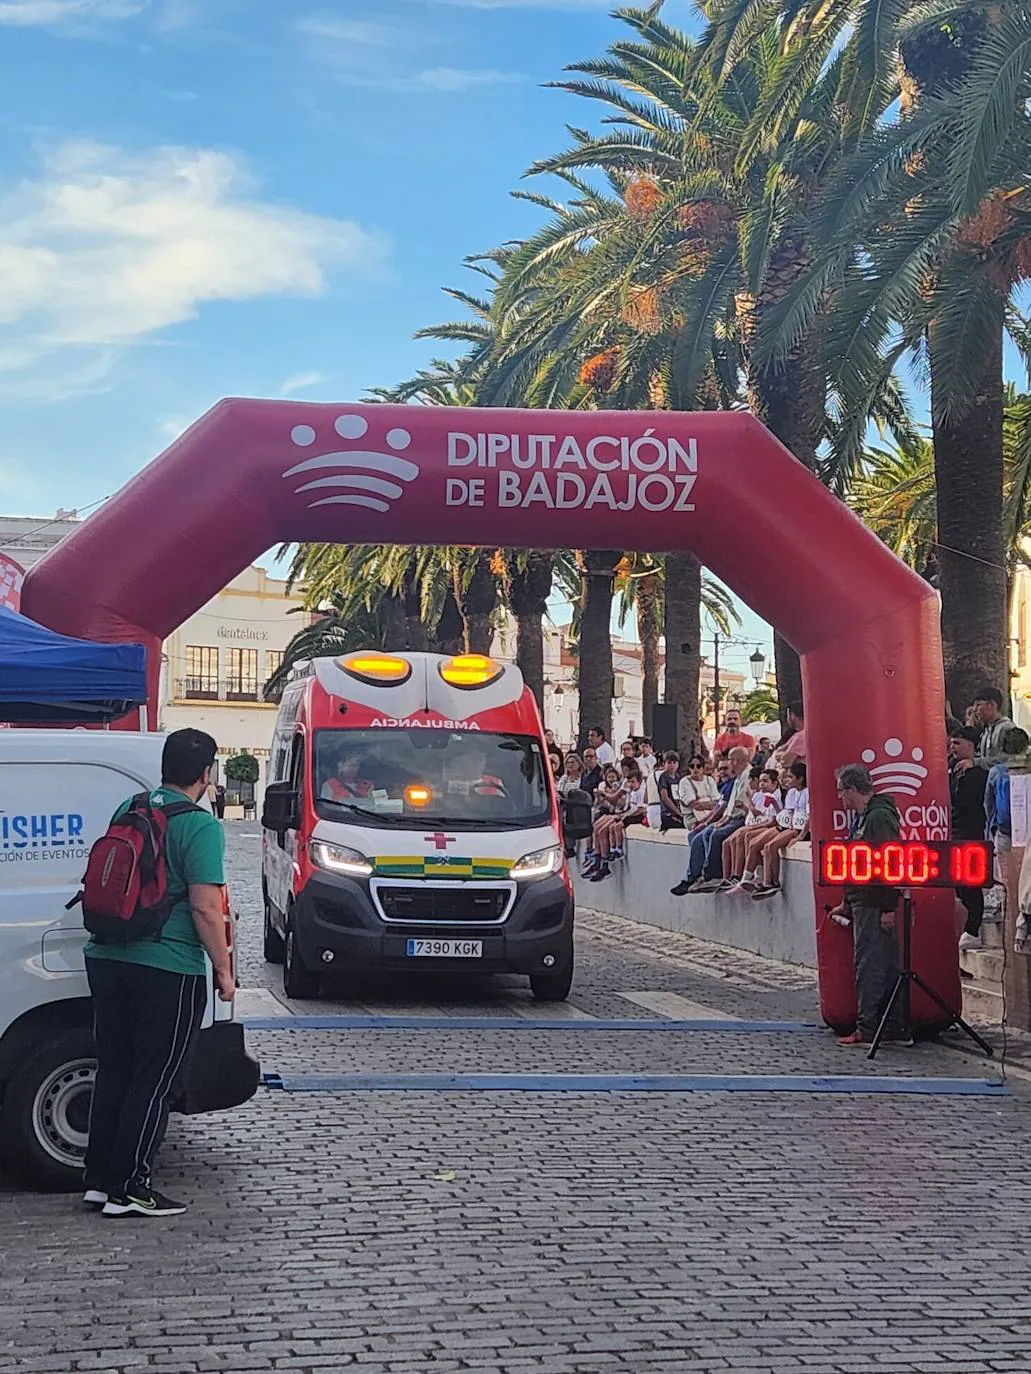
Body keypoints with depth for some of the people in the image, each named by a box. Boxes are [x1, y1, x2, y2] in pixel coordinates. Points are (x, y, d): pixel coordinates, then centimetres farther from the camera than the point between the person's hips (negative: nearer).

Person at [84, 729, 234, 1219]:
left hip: (107, 958, 7)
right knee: (154, 1081, 2)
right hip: (168, 967, -7)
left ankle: (99, 1179, 19)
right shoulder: (200, 825, -12)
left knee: (113, 1070, 15)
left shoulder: (129, 810, 10)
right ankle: (129, 1189, 5)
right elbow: (205, 907, -16)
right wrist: (224, 970, -7)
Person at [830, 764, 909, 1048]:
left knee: (868, 964, -7)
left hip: (876, 904, -10)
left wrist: (889, 907, -23)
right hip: (863, 902, 10)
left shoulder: (879, 817, -14)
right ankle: (895, 1029, 15)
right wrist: (847, 904, 25)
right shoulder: (861, 817, 17)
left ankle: (867, 1029, -4)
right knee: (885, 964, 11)